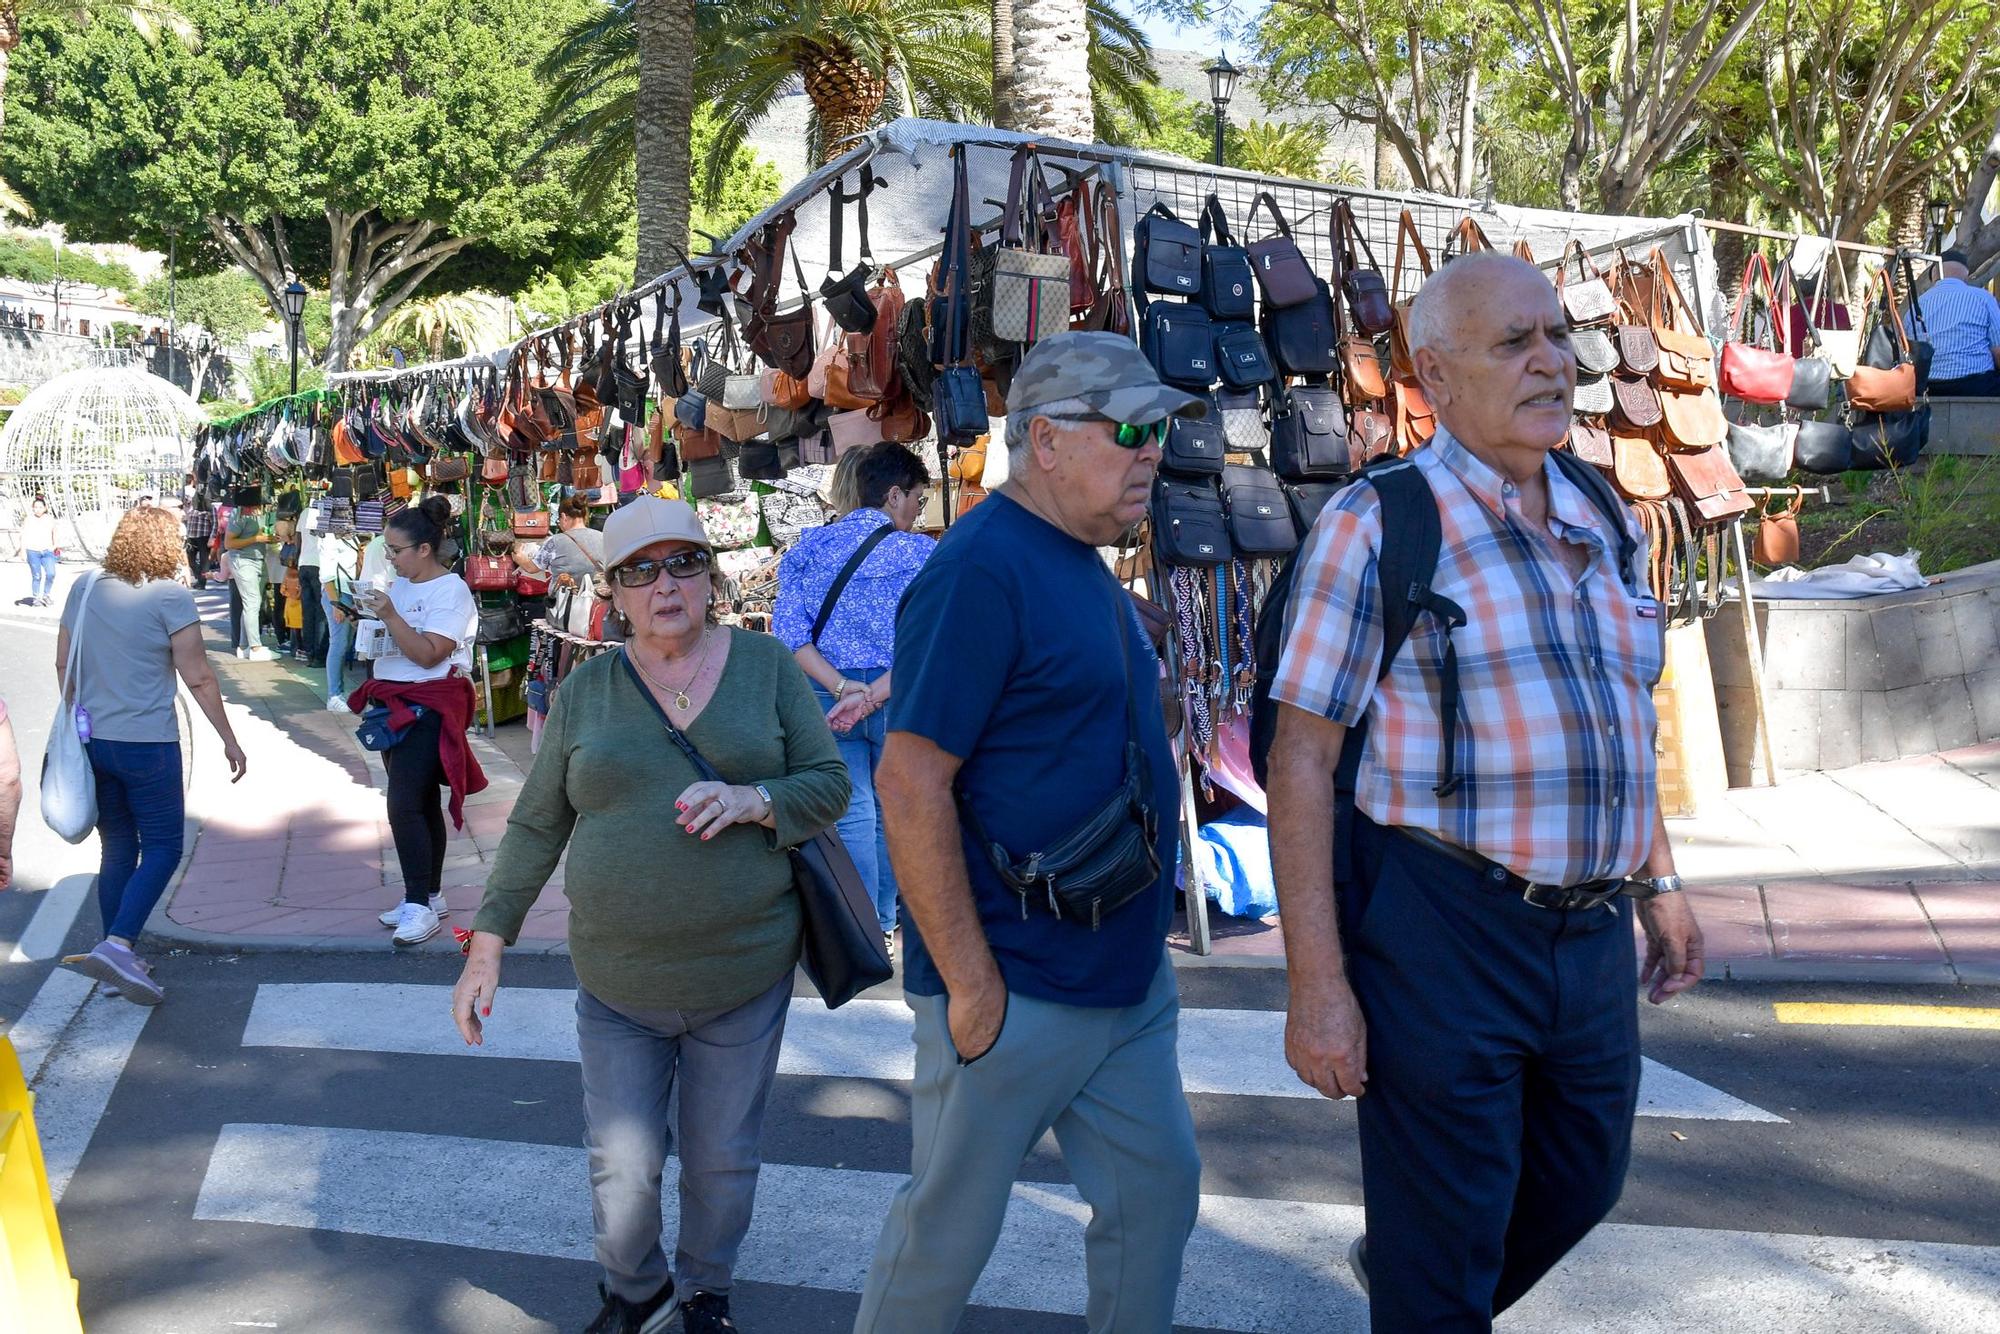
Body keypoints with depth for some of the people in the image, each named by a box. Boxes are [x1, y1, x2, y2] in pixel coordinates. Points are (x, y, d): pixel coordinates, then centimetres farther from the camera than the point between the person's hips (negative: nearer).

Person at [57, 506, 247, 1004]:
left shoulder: (84, 589, 6)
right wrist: (229, 740, -3)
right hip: (147, 744, -6)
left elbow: (63, 664, 12)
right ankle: (117, 945, -13)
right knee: (162, 849, 3)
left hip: (91, 740, 6)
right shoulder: (170, 595, -11)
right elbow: (198, 678, -11)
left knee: (117, 850, 15)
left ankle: (120, 960, 20)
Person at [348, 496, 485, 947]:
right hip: (395, 703, 8)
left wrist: (389, 614, -24)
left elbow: (428, 655, -20)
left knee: (404, 805, -13)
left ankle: (421, 904, -7)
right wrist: (371, 616, 3)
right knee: (422, 804, 13)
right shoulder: (400, 585, 12)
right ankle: (429, 896, 20)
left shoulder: (451, 591, -13)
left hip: (428, 709, -8)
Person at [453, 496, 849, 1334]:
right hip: (617, 982, 1)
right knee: (622, 1167, 5)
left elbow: (829, 784, -1)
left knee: (722, 1160, 13)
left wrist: (752, 801, -20)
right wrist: (488, 945, 0)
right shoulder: (584, 692, 1)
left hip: (744, 975, 0)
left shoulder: (766, 666, -2)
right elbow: (536, 826, 4)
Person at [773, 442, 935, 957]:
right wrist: (872, 697, -19)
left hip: (824, 697, 2)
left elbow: (789, 629, -6)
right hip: (895, 698, -2)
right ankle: (885, 928, 23)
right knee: (891, 811, 13)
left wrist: (841, 688, -13)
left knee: (852, 814, 7)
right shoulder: (919, 552, -5)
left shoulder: (808, 548, 4)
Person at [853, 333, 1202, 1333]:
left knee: (1156, 1192, 17)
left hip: (1130, 981, 9)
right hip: (1018, 989, -9)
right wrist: (969, 982, -21)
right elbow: (909, 782, -23)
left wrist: (1142, 937, 19)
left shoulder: (1084, 566, 10)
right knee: (949, 1221, 9)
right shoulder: (982, 569, -19)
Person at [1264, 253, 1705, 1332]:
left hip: (1591, 929, 7)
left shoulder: (1601, 527, 10)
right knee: (1445, 1243, 7)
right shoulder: (1378, 525, -11)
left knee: (1582, 1180, 24)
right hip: (1441, 924, -7)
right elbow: (1301, 758, -14)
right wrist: (1316, 983, -18)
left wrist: (1659, 882, 19)